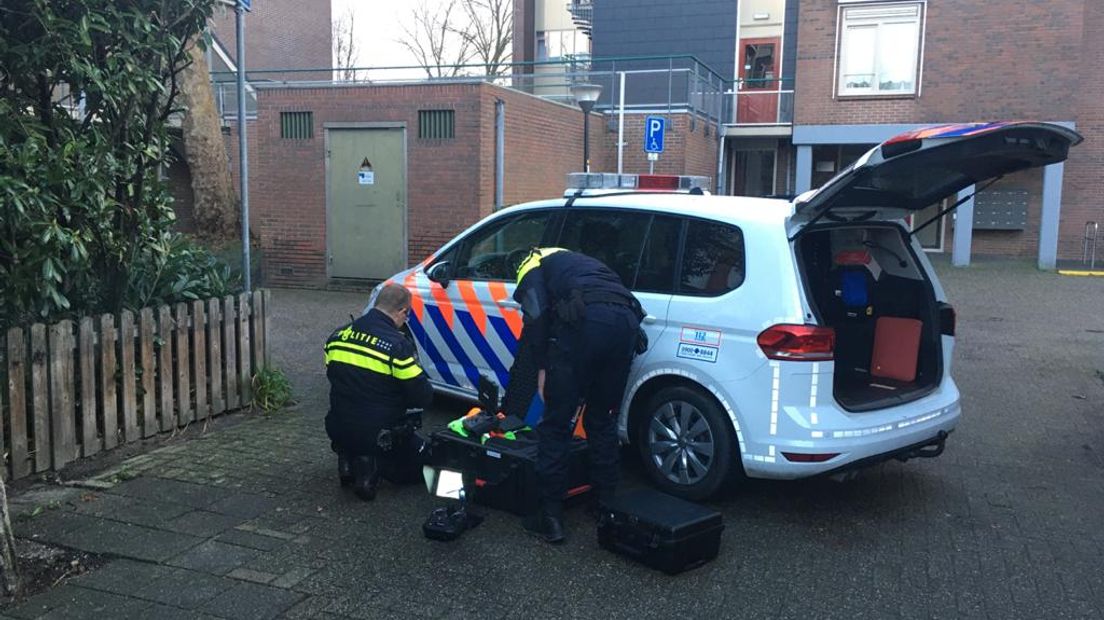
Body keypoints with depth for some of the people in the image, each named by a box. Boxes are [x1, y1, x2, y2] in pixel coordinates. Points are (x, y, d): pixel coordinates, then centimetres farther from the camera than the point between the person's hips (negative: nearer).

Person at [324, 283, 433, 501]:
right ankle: (372, 466, -5)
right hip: (380, 434, -6)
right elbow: (422, 397, -15)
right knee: (423, 463, 18)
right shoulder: (398, 345, -21)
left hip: (339, 431, 6)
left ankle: (349, 458, 11)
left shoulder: (337, 335, -2)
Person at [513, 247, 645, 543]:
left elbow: (537, 315, 0)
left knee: (556, 425, 5)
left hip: (587, 320, -6)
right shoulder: (576, 262, 42)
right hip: (627, 320, 6)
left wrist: (542, 368, 3)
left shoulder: (532, 264, 22)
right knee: (603, 420, 22)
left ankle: (550, 517, 8)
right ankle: (607, 505, 30)